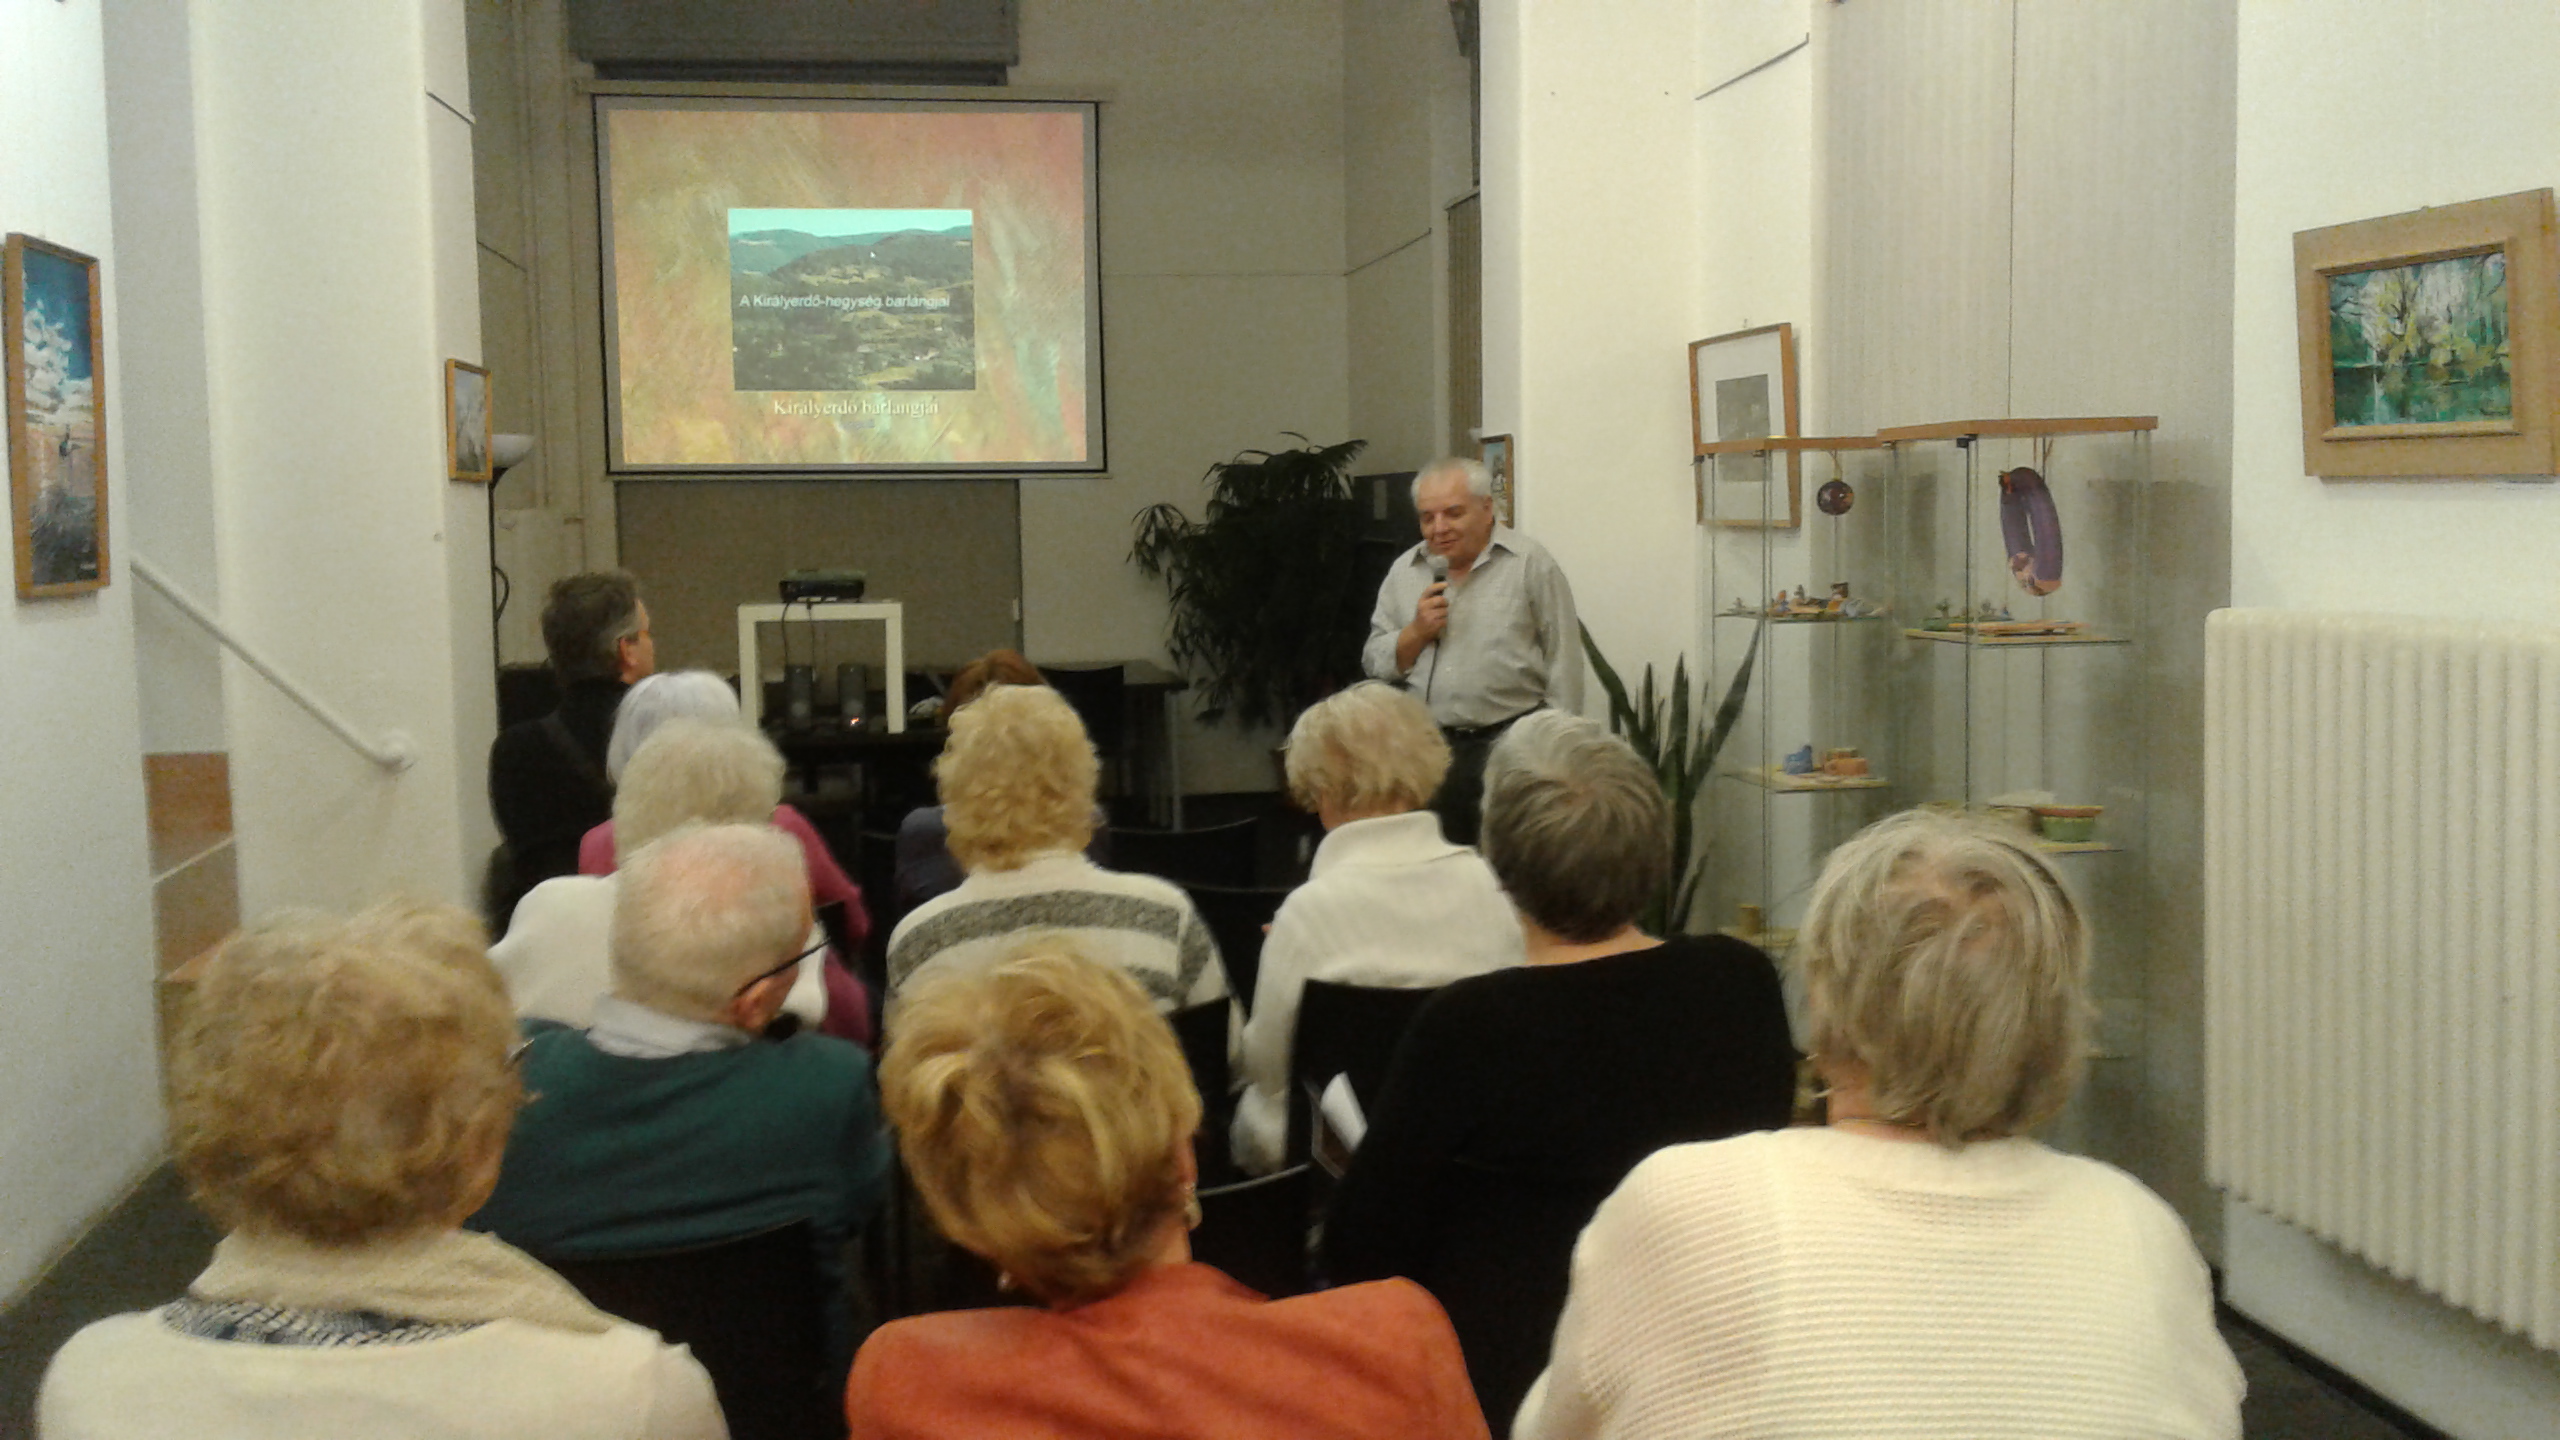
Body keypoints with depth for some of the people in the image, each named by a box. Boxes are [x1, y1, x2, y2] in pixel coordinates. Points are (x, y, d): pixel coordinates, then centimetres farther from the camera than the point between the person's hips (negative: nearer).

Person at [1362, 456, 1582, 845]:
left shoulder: (1531, 564, 0)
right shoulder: (1404, 572, 13)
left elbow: (1563, 666, -2)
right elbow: (1374, 663, 13)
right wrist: (1416, 632, -4)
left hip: (1509, 744, -4)